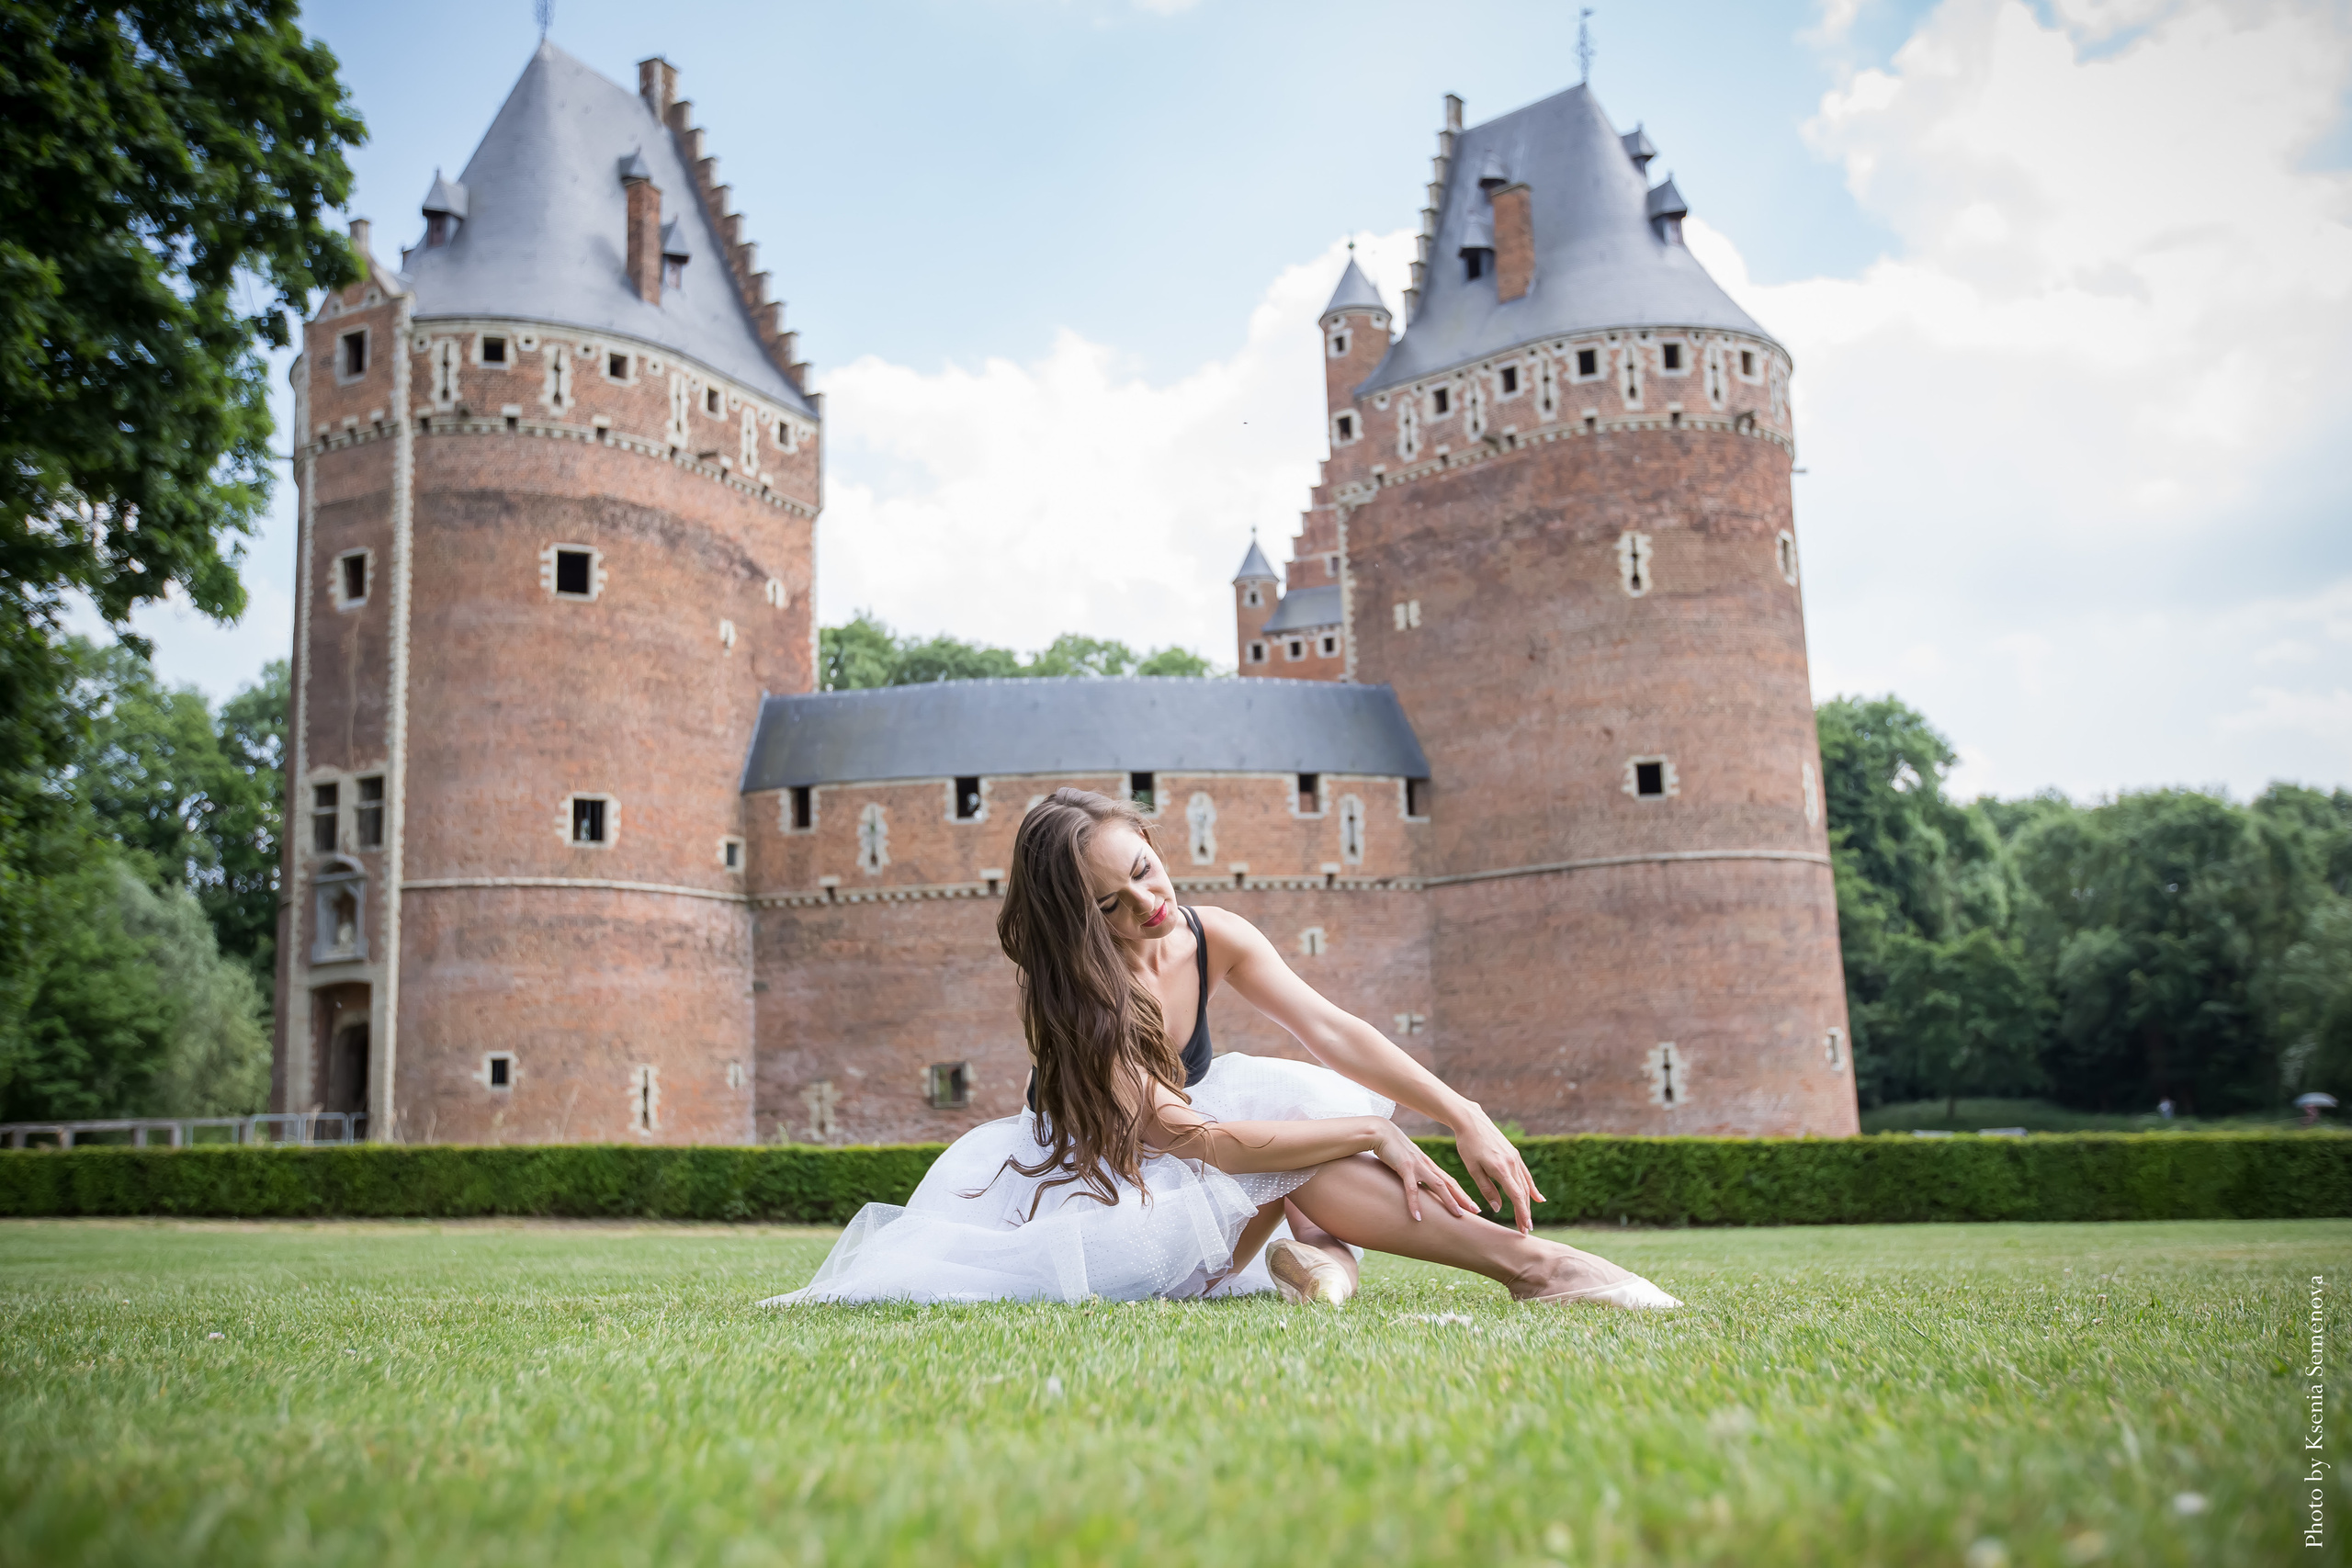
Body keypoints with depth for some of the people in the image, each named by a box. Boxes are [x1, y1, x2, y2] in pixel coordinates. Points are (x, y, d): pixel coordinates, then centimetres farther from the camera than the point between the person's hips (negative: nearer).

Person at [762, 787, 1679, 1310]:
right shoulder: (1070, 1000, -28)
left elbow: (1331, 1033, -16)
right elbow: (1192, 1138, -31)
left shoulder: (1213, 940, -12)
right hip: (1090, 1167, -6)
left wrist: (1465, 1119, -26)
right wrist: (1371, 1132, -31)